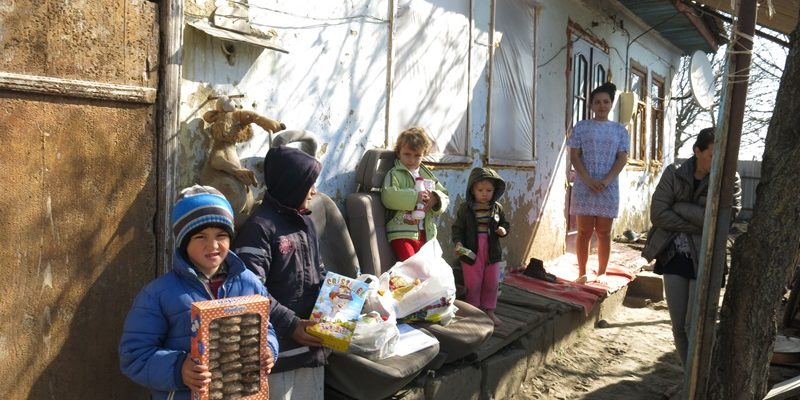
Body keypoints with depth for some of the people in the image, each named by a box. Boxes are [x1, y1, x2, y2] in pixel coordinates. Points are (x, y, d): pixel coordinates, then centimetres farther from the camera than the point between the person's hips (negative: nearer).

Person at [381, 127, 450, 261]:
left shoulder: (427, 175, 15)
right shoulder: (395, 174, -3)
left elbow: (444, 196, 13)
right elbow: (388, 196, -19)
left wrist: (436, 198, -10)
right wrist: (414, 196, -23)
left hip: (426, 233, 6)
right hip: (402, 233, -6)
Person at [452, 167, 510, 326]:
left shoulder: (497, 208, 1)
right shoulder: (464, 208, -8)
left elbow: (504, 223, 12)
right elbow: (457, 228, -4)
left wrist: (503, 230, -10)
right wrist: (458, 243, -19)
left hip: (492, 252, 3)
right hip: (471, 252, -3)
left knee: (491, 283, 13)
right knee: (473, 284, 7)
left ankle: (489, 311, 29)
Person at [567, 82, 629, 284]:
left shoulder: (620, 130, 7)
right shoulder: (581, 127, 3)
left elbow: (622, 159, 1)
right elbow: (574, 156, -2)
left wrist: (606, 181, -13)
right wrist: (589, 180, -15)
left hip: (609, 189, 1)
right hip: (584, 187, -1)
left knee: (604, 233, 6)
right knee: (584, 232, 1)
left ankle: (602, 273, 16)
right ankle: (582, 273, 9)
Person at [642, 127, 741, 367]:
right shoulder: (674, 173, -2)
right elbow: (657, 214, -9)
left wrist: (679, 207, -16)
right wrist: (697, 226, -14)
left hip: (705, 260, -2)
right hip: (674, 257, 2)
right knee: (679, 326, 7)